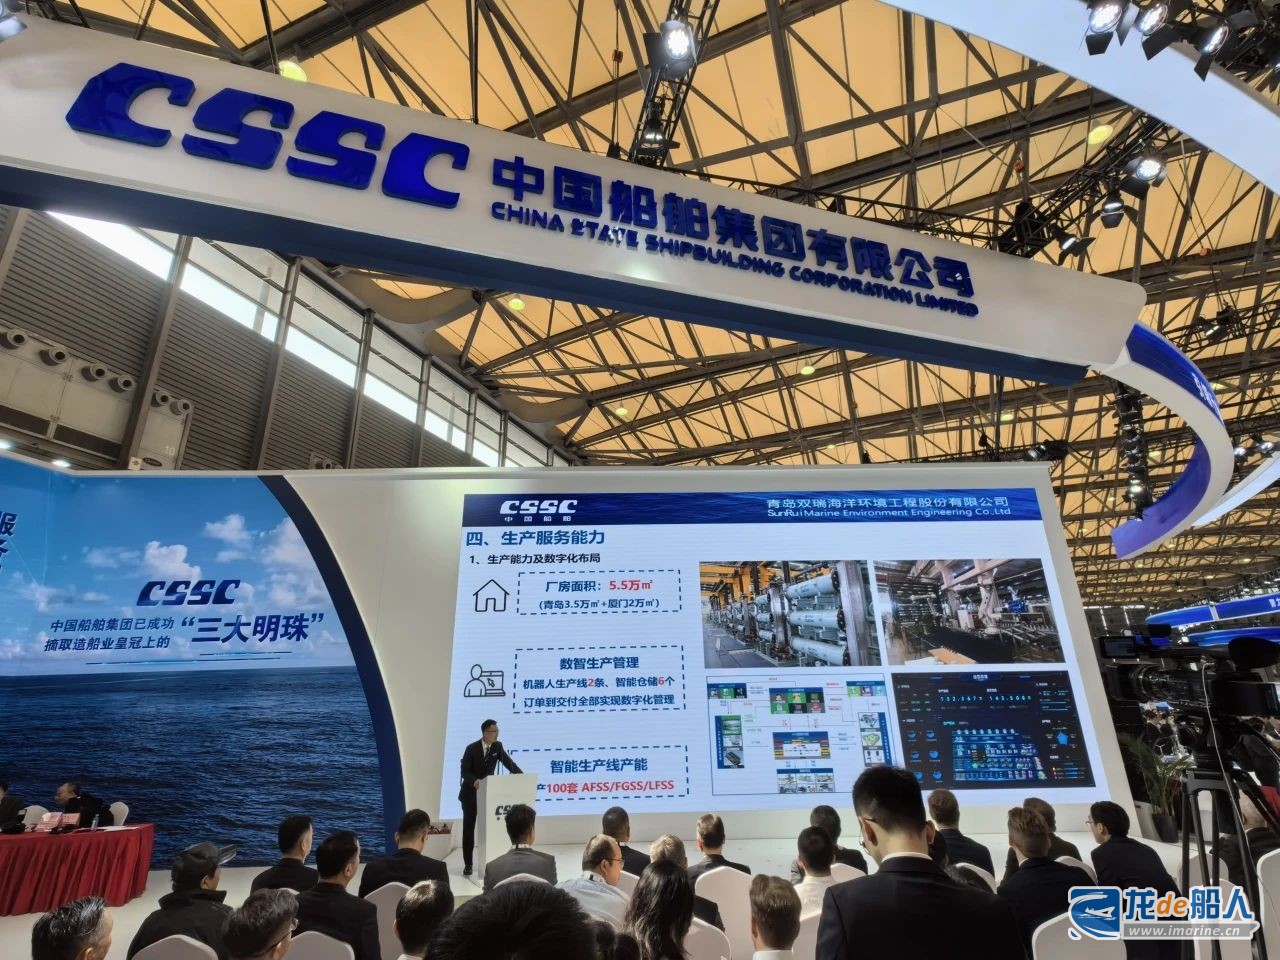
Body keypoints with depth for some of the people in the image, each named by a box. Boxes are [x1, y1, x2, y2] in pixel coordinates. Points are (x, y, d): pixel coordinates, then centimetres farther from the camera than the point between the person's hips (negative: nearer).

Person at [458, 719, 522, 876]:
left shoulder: (498, 746, -6)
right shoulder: (472, 748, -17)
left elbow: (508, 762, -6)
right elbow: (465, 771, -17)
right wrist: (474, 781, -37)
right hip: (471, 793, -3)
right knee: (468, 828, 3)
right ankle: (468, 864, 14)